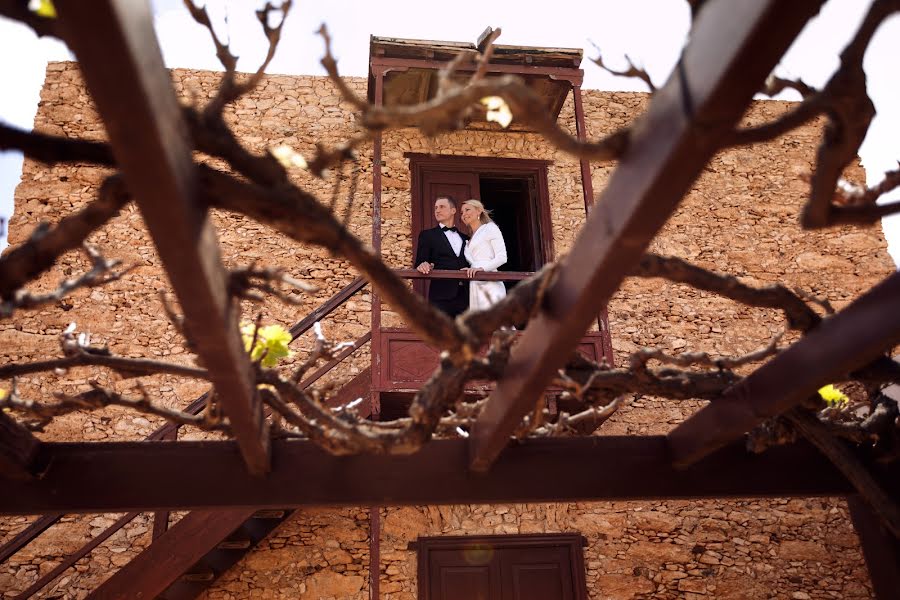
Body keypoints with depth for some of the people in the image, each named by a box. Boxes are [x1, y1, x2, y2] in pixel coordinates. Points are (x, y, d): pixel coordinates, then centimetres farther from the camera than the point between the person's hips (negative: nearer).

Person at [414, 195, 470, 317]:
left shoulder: (465, 238, 21)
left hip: (465, 297, 3)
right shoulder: (427, 235, 11)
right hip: (441, 296, -3)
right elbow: (420, 263, 3)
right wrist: (423, 266, -20)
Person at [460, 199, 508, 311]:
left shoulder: (490, 228, 6)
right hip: (474, 288, 6)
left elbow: (502, 257, -5)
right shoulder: (470, 240, 27)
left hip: (489, 285, -6)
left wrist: (482, 268, -18)